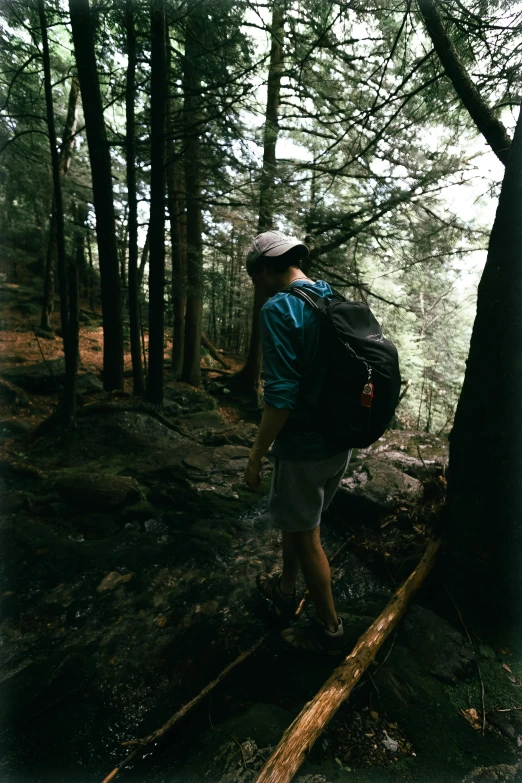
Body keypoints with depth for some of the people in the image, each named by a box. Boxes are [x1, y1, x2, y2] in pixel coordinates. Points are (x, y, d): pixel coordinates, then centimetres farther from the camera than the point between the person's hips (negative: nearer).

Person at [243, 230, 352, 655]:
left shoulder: (279, 309, -19)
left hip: (304, 448, -8)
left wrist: (256, 455, -15)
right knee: (295, 519, 26)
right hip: (340, 443, 8)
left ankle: (330, 629, 35)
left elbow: (281, 394, -26)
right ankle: (285, 589, 49)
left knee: (307, 537, 13)